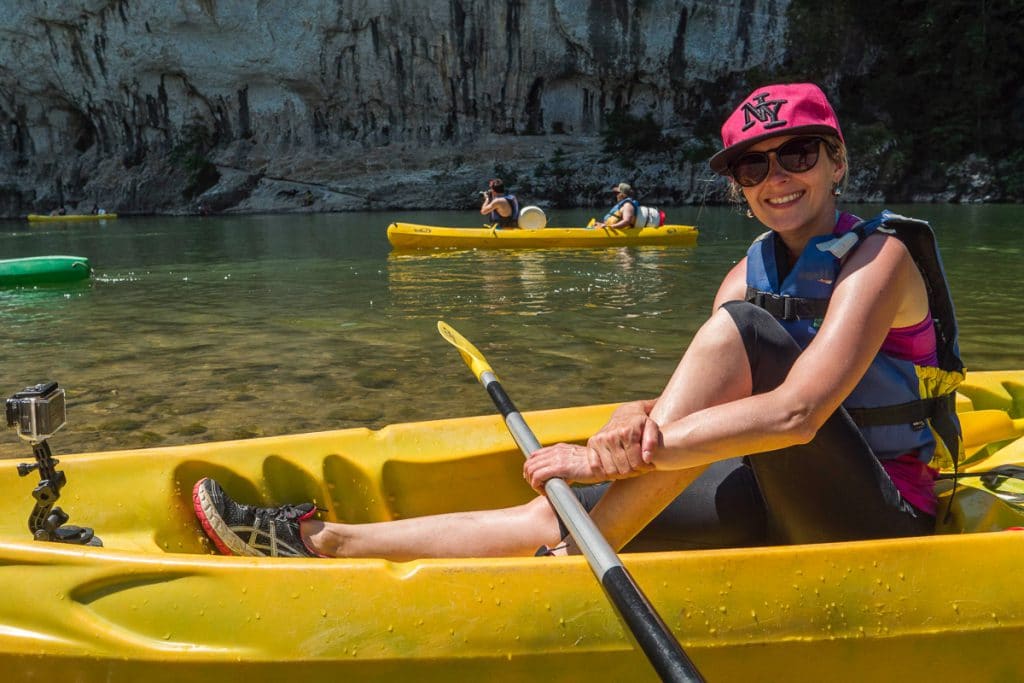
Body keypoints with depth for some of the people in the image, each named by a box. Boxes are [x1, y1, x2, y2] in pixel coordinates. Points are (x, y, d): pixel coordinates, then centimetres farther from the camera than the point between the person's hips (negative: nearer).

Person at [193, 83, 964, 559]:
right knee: (559, 511, -11)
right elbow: (697, 399, -4)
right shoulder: (751, 272, 8)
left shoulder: (878, 257, -13)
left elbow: (795, 413, -28)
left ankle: (572, 563, -25)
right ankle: (323, 540, -8)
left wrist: (602, 457, -29)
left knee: (740, 329, -28)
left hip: (881, 518, -5)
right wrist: (645, 422, -29)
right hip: (787, 499, 6)